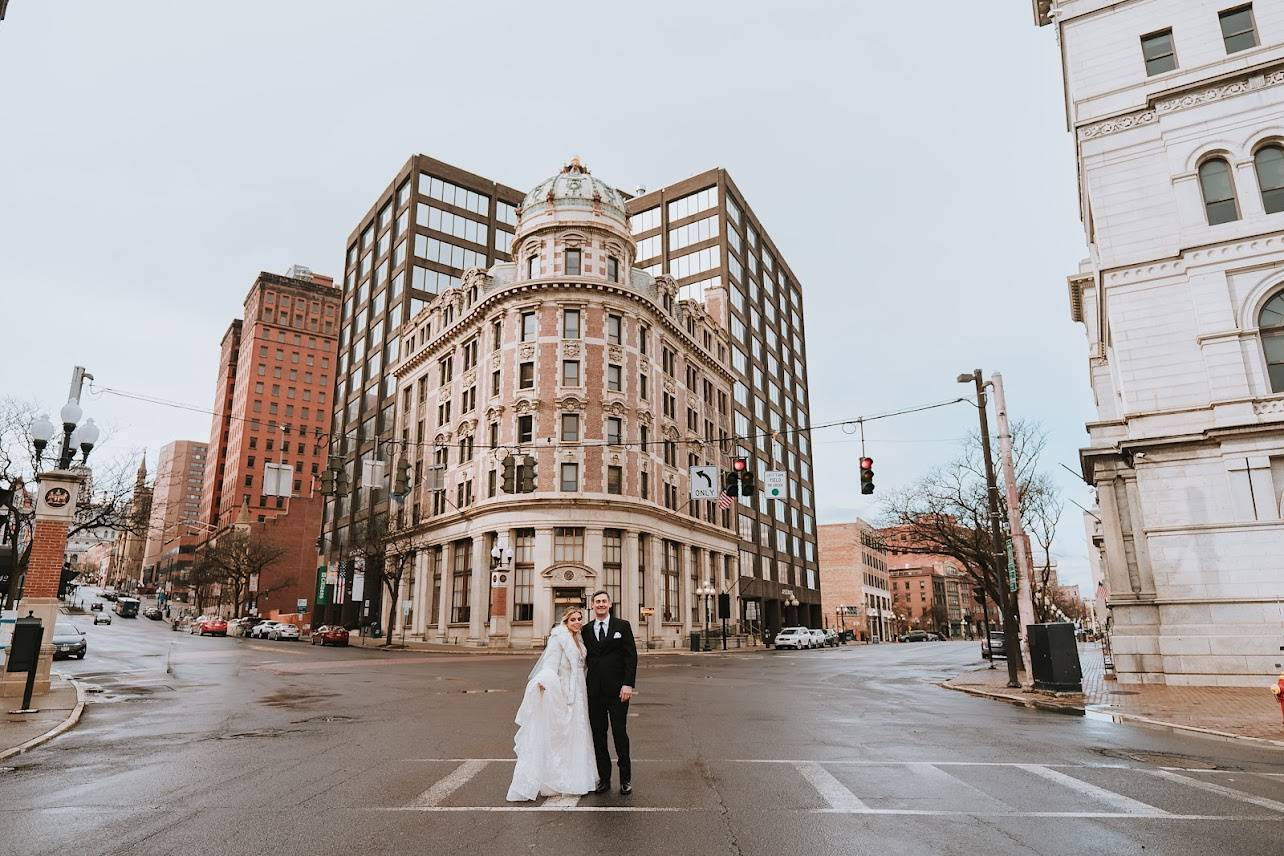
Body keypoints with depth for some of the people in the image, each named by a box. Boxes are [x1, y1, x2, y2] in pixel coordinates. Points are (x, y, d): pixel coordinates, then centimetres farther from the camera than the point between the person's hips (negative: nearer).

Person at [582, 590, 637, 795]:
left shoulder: (622, 626, 1)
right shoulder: (586, 630, 9)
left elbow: (631, 656, -3)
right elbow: (585, 659, 10)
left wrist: (628, 684, -11)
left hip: (617, 689, -3)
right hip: (594, 690, 3)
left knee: (620, 733, 0)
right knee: (598, 734, 7)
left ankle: (626, 778, 14)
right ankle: (604, 778, 18)